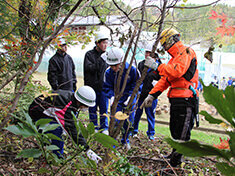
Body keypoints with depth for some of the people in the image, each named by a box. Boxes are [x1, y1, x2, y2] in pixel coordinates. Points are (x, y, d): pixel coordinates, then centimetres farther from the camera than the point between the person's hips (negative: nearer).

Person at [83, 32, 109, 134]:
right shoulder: (89, 54, 0)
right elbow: (89, 68, -13)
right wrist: (100, 60, -22)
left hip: (104, 87, 2)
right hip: (92, 87, -1)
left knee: (104, 109, 4)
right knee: (93, 109, 8)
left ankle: (104, 128, 15)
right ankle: (94, 128, 20)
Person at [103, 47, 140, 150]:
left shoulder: (131, 70, -19)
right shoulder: (108, 72, -15)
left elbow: (136, 84, -6)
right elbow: (107, 87, -4)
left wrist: (131, 96, -16)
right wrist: (112, 96, -23)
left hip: (129, 99, 0)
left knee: (128, 121, 7)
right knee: (115, 120, -5)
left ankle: (125, 140, 28)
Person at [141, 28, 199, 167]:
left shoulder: (186, 52, -6)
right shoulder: (175, 57, 23)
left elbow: (177, 71, -24)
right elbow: (165, 80, 20)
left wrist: (157, 66, -16)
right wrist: (152, 95, 13)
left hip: (186, 100, -10)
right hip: (176, 100, 10)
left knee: (182, 134, -4)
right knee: (175, 130, 18)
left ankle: (175, 163, 3)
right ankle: (175, 154, 33)